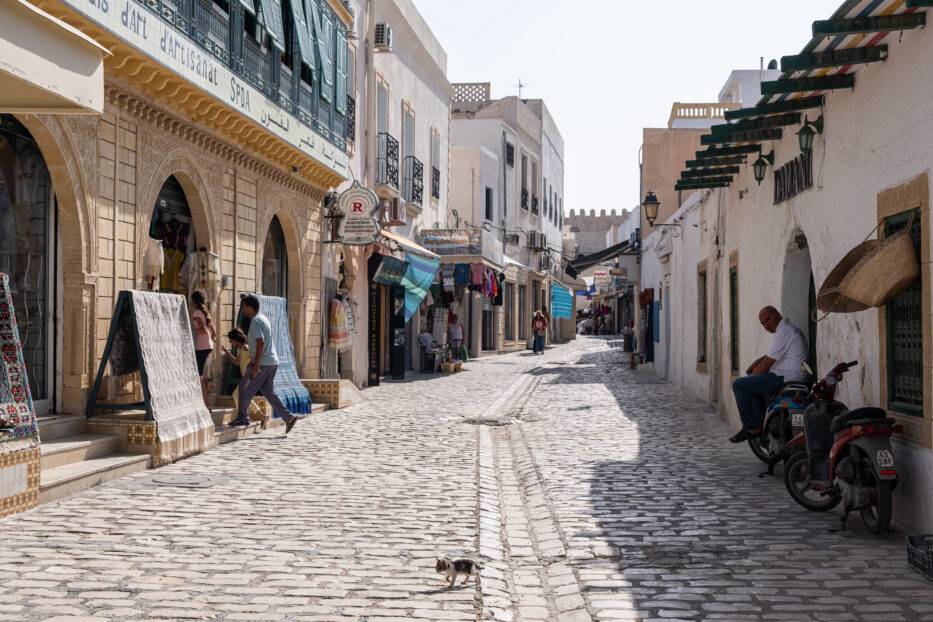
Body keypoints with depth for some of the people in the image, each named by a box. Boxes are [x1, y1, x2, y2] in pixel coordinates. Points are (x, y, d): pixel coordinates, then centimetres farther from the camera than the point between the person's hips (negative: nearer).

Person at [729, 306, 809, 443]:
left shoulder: (784, 332, -16)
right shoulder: (787, 329, 19)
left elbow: (769, 361, -17)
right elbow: (772, 354, 30)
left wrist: (752, 376, -5)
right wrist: (757, 361, 12)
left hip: (785, 377, -11)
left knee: (739, 385, -13)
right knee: (752, 381, 31)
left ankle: (751, 428, -9)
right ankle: (762, 422, 25)